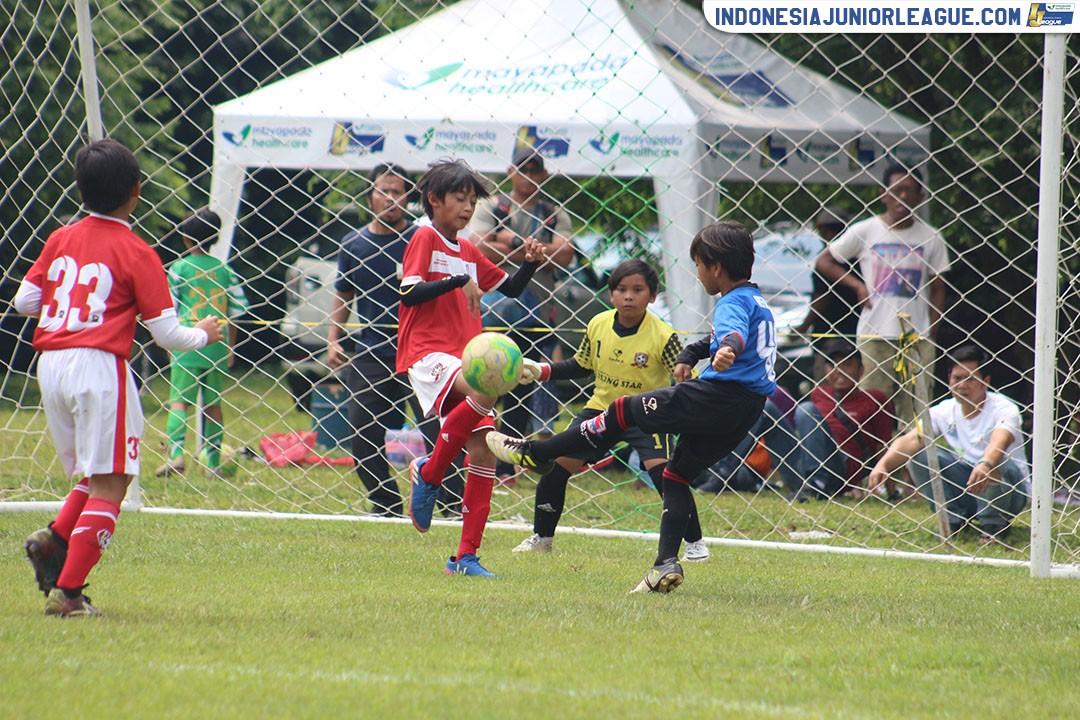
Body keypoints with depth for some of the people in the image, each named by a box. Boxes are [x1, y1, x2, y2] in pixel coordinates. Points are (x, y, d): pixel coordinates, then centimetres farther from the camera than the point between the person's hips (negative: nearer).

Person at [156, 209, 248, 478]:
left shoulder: (180, 268, -3)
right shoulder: (224, 269, 8)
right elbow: (236, 310, 10)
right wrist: (230, 347, 18)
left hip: (188, 345, -3)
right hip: (217, 346, 3)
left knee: (179, 400, -5)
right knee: (213, 404, 10)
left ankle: (176, 454, -22)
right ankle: (213, 462, 11)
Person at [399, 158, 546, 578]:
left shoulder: (469, 252, 20)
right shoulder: (425, 240, 0)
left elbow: (510, 288, 28)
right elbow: (409, 294, -13)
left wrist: (530, 263, 10)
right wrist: (458, 282, -20)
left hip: (464, 360, 8)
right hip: (427, 353, -8)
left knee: (484, 451, -2)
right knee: (486, 389, -35)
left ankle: (467, 556, 1)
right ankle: (428, 473, -17)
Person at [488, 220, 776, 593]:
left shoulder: (733, 302, -9)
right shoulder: (759, 303, 23)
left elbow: (734, 330, -34)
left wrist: (728, 349, -55)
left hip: (716, 395, -9)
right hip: (748, 408, 9)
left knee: (625, 411, 1)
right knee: (677, 474, 14)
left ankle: (535, 453, 6)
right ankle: (667, 564, -1)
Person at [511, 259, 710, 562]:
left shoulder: (662, 336, -20)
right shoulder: (598, 325, -7)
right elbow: (581, 365, 9)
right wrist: (541, 371, -1)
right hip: (602, 407, 4)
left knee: (662, 470, -23)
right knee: (557, 463, -1)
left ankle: (695, 542, -7)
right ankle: (541, 537, 19)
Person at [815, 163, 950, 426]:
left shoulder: (930, 238, 8)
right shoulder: (865, 232, 4)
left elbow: (937, 289, 11)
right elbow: (824, 261, 12)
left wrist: (931, 334, 2)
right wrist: (857, 285, -2)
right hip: (874, 336, -1)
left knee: (915, 411, -3)